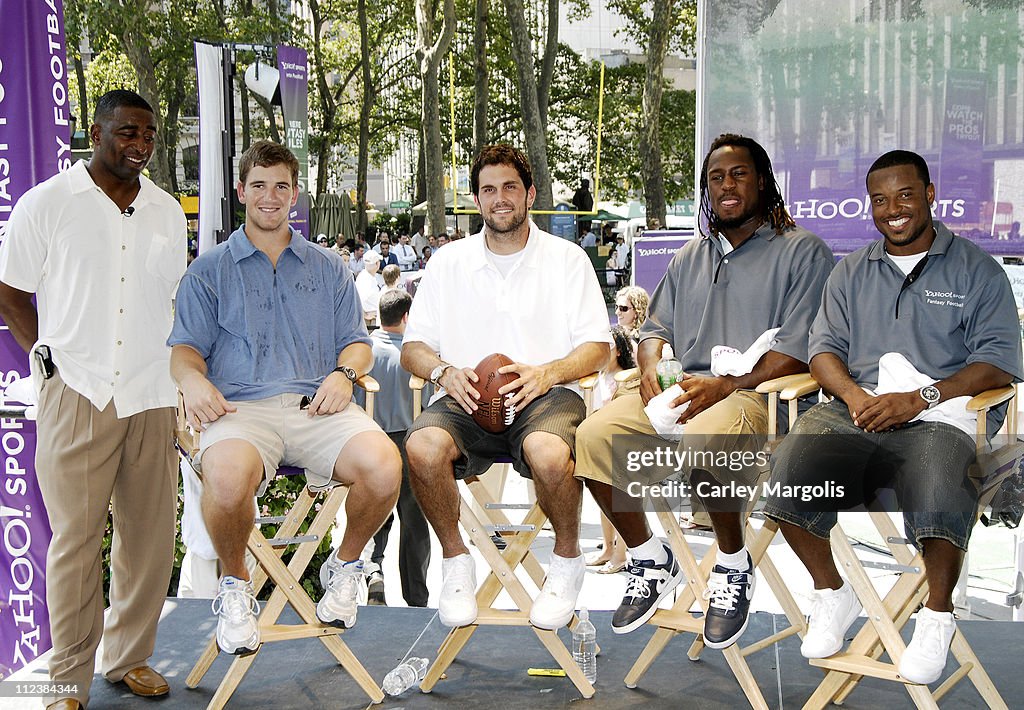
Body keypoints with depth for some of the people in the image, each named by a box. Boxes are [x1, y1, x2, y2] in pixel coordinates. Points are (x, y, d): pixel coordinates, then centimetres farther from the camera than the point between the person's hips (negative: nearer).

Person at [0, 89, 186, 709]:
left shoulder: (167, 212, 12)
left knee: (150, 535, 6)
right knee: (75, 538, 0)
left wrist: (173, 369, 13)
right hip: (77, 394, -3)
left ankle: (131, 657, 24)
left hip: (152, 395, 4)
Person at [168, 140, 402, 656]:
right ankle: (235, 585, -6)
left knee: (384, 464, -31)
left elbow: (358, 342, 21)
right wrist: (192, 380, -12)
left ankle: (345, 565, 1)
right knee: (228, 476, -38)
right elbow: (185, 346, 12)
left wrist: (344, 373, -3)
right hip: (240, 406, -1)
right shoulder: (209, 271, 19)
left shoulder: (327, 268, 24)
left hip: (317, 406, 2)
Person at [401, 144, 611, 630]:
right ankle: (456, 559, -6)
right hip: (467, 399, 2)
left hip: (545, 394, -1)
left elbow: (597, 348, 6)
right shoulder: (448, 262, 16)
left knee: (548, 452, -37)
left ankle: (567, 559, -6)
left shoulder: (567, 259, 11)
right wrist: (444, 371, -10)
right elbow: (412, 348, 13)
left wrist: (547, 372, -15)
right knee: (422, 447, -32)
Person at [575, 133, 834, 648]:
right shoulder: (689, 257, 25)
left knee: (701, 441, -40)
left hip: (756, 395, -6)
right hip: (678, 393, 6)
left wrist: (724, 385, -19)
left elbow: (799, 351, -8)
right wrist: (651, 368, 1)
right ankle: (651, 562, -1)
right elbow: (656, 327, 25)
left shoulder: (802, 251, 4)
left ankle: (733, 568, -12)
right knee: (594, 436, -21)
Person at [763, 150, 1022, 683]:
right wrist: (854, 394, -9)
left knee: (936, 490, -37)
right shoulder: (851, 273, 23)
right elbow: (824, 348, 14)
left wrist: (919, 398, -14)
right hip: (853, 413, 3)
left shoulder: (976, 270, 11)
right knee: (790, 471, -27)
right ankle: (832, 593, -1)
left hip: (936, 418, -3)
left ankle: (937, 615, -8)